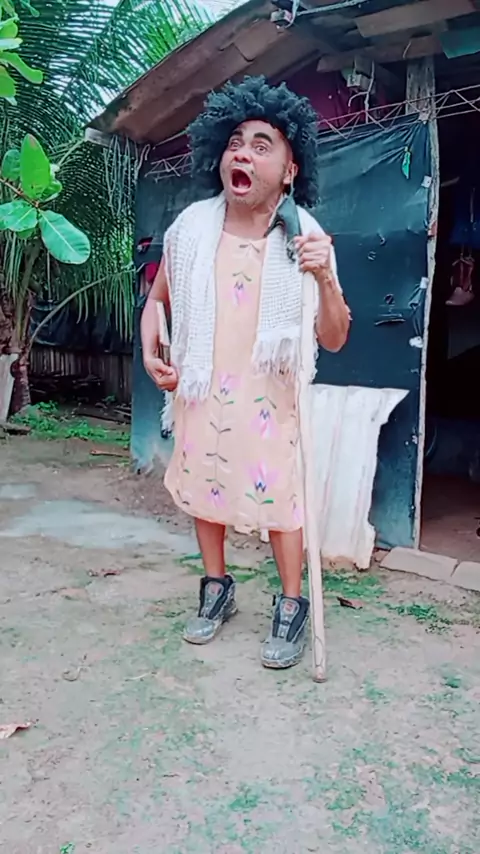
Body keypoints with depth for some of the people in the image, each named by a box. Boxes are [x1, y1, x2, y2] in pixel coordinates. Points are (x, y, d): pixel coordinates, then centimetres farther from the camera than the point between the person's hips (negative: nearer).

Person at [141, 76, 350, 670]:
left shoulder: (304, 239, -9)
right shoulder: (189, 229, -3)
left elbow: (334, 340, -9)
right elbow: (157, 298, 14)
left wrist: (325, 278, -25)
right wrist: (150, 353, 0)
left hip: (269, 394, -3)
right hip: (200, 390, 4)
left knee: (278, 496, 0)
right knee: (202, 487, 14)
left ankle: (292, 607, 21)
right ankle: (217, 589, 36)